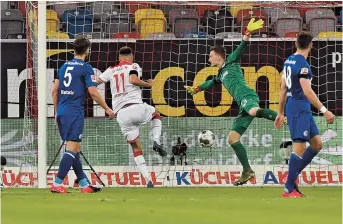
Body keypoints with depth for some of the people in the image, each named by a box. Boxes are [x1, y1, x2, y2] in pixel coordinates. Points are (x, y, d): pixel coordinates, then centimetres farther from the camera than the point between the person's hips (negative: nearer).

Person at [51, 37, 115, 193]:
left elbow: (54, 91, 16)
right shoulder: (86, 68, -6)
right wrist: (107, 109, -1)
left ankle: (84, 184, 18)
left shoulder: (64, 66, 14)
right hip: (75, 112, -8)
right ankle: (57, 184, -16)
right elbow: (93, 92, -11)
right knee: (72, 148, -8)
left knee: (75, 149, 13)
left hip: (62, 112, 8)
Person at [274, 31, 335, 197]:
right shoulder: (302, 64, -15)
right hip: (299, 108, -9)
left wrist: (281, 113, 23)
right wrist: (324, 111, -19)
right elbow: (307, 92, -21)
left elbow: (283, 89, 18)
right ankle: (289, 189, -5)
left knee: (317, 144, 10)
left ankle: (292, 176, 13)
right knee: (300, 147, -8)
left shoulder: (289, 61, 12)